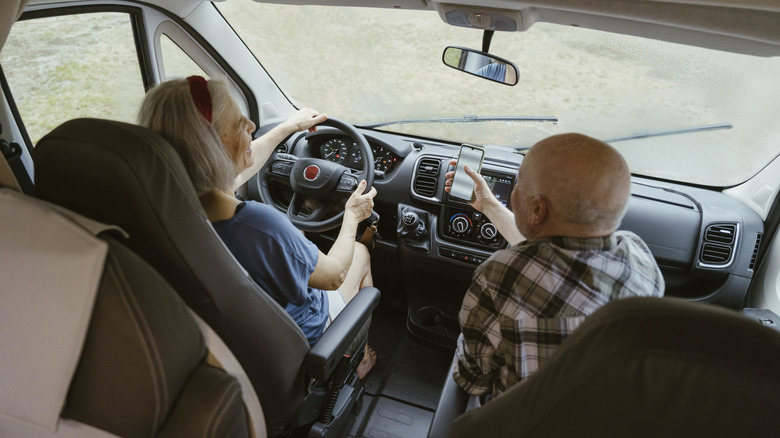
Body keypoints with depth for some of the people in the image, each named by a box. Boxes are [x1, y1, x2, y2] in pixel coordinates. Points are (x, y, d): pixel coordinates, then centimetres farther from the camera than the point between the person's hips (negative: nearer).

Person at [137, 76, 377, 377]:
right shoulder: (260, 224, -44)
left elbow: (242, 165, 1)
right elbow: (334, 275, -23)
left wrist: (289, 126, 13)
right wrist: (352, 216, -6)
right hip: (298, 338, -5)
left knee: (299, 238, 29)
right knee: (361, 253, 18)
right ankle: (358, 359, 40)